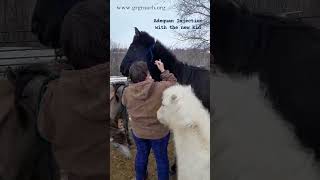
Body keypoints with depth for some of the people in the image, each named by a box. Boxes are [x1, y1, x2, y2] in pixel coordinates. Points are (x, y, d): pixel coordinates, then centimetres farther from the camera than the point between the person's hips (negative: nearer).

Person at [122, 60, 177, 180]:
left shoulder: (127, 92, -20)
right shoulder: (161, 88, -27)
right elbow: (173, 83, -7)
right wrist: (163, 71, -1)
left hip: (138, 132, 3)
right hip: (159, 132, -3)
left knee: (141, 154, 27)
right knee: (161, 157, 19)